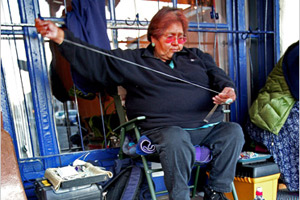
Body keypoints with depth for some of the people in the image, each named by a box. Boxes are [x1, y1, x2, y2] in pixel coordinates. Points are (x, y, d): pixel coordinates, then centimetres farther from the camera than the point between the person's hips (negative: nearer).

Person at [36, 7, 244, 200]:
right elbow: (94, 60, 5)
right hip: (165, 127, -4)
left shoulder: (196, 56, 24)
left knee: (234, 131, -20)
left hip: (210, 126, 5)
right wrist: (59, 36, -3)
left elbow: (220, 77, 16)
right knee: (176, 141, -35)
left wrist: (228, 91, -9)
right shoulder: (132, 60, 12)